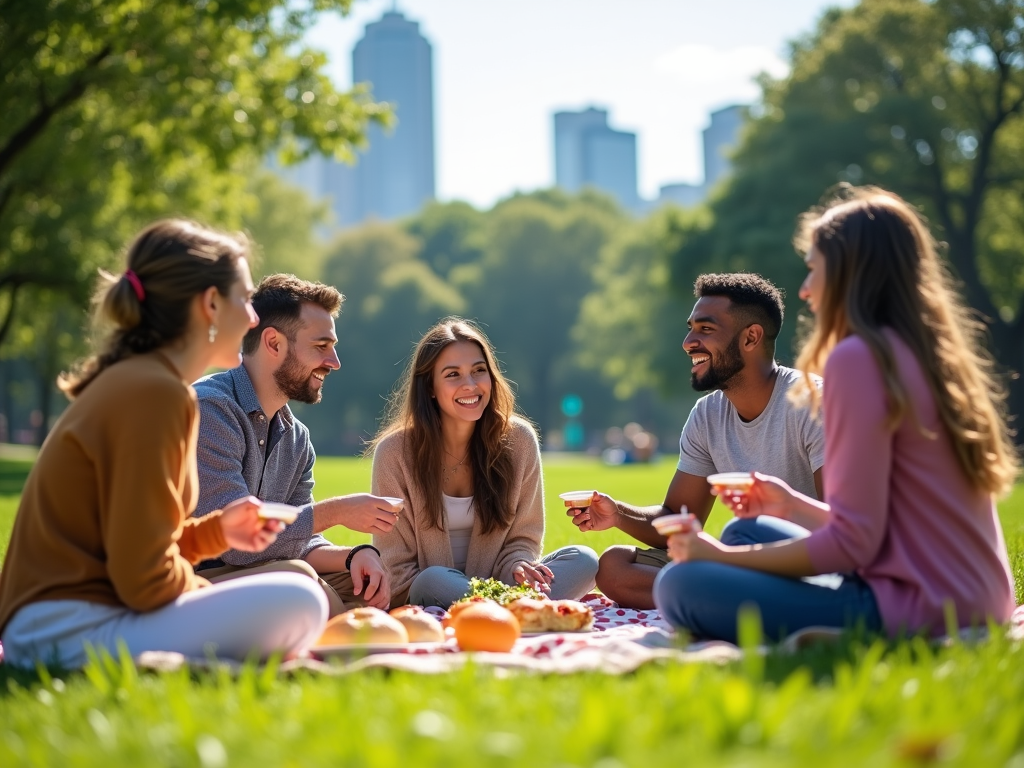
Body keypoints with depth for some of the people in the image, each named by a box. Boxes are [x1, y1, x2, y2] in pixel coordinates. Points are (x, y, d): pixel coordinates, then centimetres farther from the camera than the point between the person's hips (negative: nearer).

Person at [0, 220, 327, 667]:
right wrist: (205, 592, 0)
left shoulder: (128, 382, 16)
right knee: (297, 604, -23)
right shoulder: (156, 394, -15)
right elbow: (144, 579, -19)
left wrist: (215, 530, 8)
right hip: (74, 630, -10)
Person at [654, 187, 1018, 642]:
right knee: (743, 533, 25)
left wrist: (721, 555, -6)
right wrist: (795, 505, 19)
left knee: (681, 586, -12)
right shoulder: (928, 355, 13)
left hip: (916, 609, -10)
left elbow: (852, 541, -17)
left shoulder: (858, 358, -15)